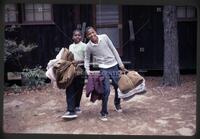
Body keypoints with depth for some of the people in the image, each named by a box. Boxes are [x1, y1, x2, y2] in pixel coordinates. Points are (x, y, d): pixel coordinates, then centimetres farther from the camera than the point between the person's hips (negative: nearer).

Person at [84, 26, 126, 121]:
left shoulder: (104, 37, -7)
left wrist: (120, 63, 2)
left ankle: (117, 104, 41)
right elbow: (87, 59, 7)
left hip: (114, 66, 2)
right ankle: (104, 113, 5)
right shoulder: (88, 46, -8)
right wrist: (87, 70, -9)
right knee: (106, 90, -11)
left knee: (118, 87, 12)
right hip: (104, 69, -2)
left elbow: (113, 50, 1)